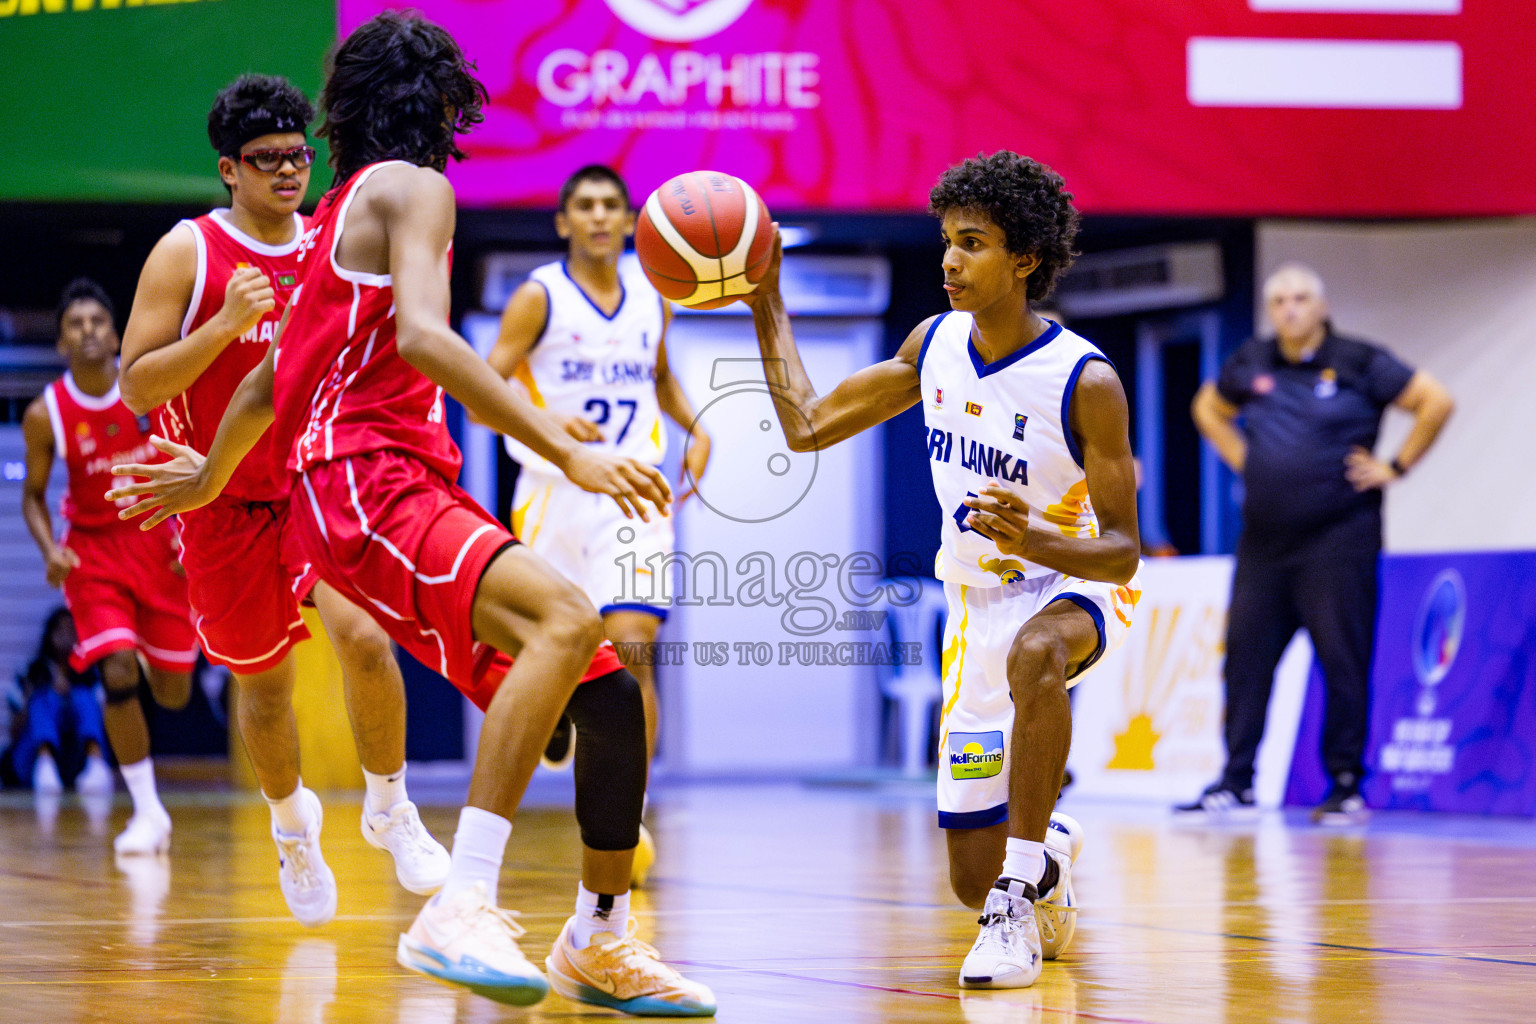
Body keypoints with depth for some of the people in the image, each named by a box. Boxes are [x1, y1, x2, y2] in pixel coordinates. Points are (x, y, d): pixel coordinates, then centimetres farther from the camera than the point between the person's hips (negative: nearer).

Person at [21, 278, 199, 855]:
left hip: (159, 542, 1)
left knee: (173, 693, 6)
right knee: (117, 673, -20)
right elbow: (33, 494, 1)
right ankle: (147, 812, -7)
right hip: (93, 549, -1)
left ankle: (149, 653, 46)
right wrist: (49, 550, -16)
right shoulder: (45, 415, -11)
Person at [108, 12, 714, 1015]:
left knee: (611, 693, 6)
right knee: (568, 622, -34)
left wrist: (210, 477, 51)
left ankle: (600, 942, 18)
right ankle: (461, 910, -43)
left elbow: (269, 382, 34)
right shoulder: (413, 188, -2)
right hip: (367, 484, -10)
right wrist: (569, 453, -24)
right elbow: (422, 337, -19)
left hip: (419, 488, 10)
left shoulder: (342, 211, 27)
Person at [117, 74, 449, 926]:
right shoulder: (186, 254, -9)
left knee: (363, 635, -22)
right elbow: (136, 388, -14)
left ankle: (389, 808, -1)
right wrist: (225, 324, -26)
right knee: (264, 684, 10)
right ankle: (293, 825, 38)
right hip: (225, 499, -1)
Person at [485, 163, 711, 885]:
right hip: (555, 494, -2)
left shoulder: (652, 296, 7)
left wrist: (695, 430, 8)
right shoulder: (539, 298, -6)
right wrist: (549, 423, -29)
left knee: (631, 648, -13)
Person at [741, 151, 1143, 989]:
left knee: (1036, 654, -45)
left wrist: (1033, 538, -39)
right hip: (977, 606, 5)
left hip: (1072, 585, -5)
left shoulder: (1086, 382, -21)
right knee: (973, 879, 4)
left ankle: (1016, 911, -39)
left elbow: (1121, 549, -20)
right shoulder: (935, 345, -4)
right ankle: (1046, 859, 43)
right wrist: (766, 304, 0)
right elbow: (807, 426, 5)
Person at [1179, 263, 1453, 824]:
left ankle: (1347, 787, 3)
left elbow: (1436, 401, -4)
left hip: (1337, 539, -5)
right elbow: (1208, 408, 29)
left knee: (1343, 661, -3)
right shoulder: (1250, 365, 10)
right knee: (1246, 656, 2)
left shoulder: (1359, 364, -3)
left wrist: (1395, 467, -5)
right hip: (1264, 540, 5)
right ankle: (1235, 784, 7)